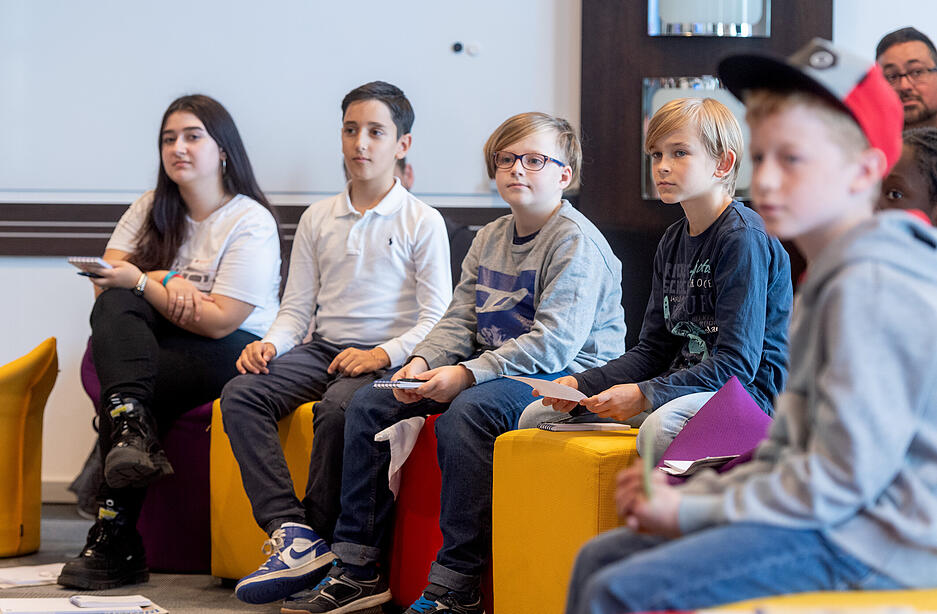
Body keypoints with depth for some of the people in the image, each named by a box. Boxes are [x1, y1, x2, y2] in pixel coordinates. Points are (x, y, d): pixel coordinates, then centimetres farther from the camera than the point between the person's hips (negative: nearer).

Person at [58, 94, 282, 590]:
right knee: (114, 303, -26)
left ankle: (114, 541, -27)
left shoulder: (252, 223, -7)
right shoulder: (151, 210, 13)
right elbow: (107, 282, 2)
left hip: (233, 351, -6)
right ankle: (131, 430, -41)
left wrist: (141, 281, -16)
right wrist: (167, 282, -14)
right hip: (157, 344, 6)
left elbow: (218, 321, -15)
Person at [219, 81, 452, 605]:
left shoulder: (422, 222, 2)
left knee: (337, 407, -36)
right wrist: (270, 344, -5)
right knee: (240, 394, -22)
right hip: (323, 348, 5)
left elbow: (436, 319, -4)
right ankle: (292, 534, -30)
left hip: (388, 359, -5)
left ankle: (321, 538, -20)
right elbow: (297, 309, 16)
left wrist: (383, 354, -20)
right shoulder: (318, 219, 17)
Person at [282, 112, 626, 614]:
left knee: (462, 414, -36)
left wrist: (466, 375, -27)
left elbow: (554, 342, -23)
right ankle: (357, 568, -1)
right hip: (493, 369, 9)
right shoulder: (490, 239, 15)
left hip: (561, 377, -9)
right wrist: (422, 361, -9)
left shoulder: (576, 243, -13)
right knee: (369, 403, 1)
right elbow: (458, 320, 13)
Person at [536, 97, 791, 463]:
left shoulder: (744, 239, -14)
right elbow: (652, 351, 15)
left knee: (660, 429, -41)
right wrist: (581, 385, -1)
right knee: (539, 415, 2)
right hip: (683, 384, 9)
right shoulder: (673, 241, 14)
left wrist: (645, 395, -25)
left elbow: (737, 364, -20)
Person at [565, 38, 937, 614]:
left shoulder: (870, 286, -18)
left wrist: (692, 513, -13)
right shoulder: (831, 277, 17)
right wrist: (692, 491, 5)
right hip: (830, 519, 11)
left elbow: (841, 477, -22)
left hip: (868, 545, -11)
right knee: (601, 558, 12)